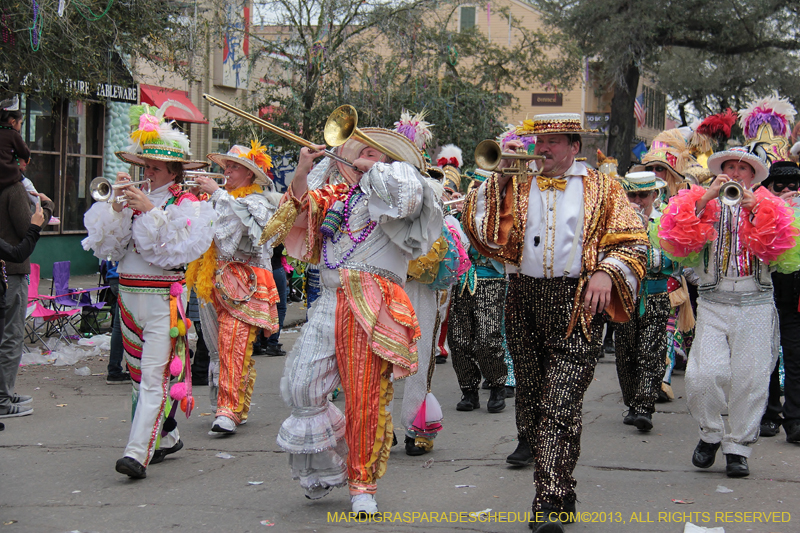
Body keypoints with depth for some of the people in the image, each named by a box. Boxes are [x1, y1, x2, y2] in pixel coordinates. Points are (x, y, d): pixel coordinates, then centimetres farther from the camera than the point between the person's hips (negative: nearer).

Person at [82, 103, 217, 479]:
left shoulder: (187, 205, -4)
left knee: (154, 376, -12)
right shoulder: (134, 200, 10)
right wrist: (117, 206, -10)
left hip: (164, 297, -7)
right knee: (140, 375, 15)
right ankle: (167, 437, 31)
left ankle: (138, 453, -17)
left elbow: (179, 247, -18)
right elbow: (108, 245, 3)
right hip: (129, 293, 7)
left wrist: (150, 211, -18)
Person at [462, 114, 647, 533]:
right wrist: (500, 176, -3)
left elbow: (632, 241, 5)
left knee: (560, 404, -12)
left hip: (578, 305, -4)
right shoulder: (516, 185, 15)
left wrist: (605, 272, -12)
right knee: (530, 393, 11)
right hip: (524, 300, 4)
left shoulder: (601, 189, 9)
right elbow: (479, 226, 3)